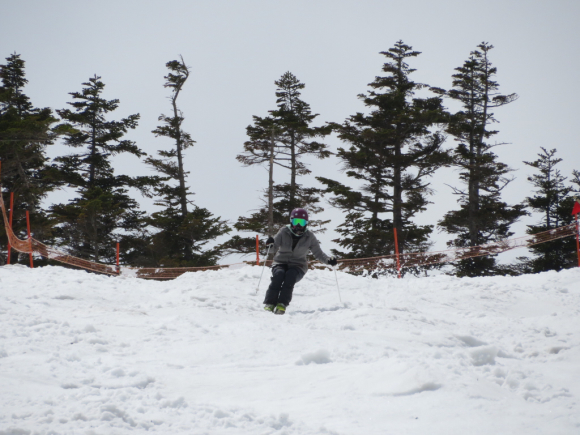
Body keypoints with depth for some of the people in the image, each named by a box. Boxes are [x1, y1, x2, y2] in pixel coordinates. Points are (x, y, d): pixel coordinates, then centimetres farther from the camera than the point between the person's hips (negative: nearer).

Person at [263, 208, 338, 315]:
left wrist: (328, 260, -14)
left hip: (298, 266, 0)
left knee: (290, 276, -34)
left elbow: (318, 254, 6)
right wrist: (271, 244, -24)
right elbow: (274, 249, -1)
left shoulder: (309, 237, 2)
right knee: (279, 274, -33)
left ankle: (282, 304, -38)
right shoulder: (284, 232, 1)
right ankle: (270, 303, -32)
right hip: (280, 263, 0)